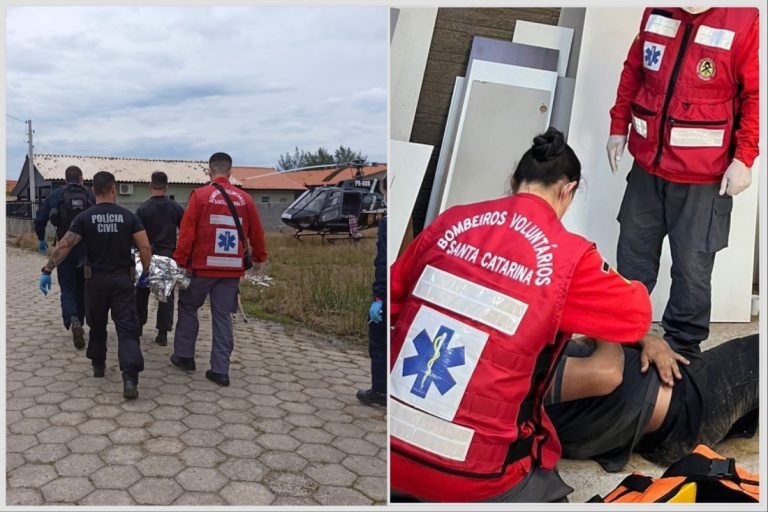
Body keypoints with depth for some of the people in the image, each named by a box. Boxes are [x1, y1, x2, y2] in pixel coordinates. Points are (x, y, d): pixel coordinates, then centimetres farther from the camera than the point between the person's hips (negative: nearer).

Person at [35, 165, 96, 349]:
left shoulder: (55, 195, 1)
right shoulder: (91, 196, -3)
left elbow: (40, 220, 4)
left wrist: (41, 240, 21)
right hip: (87, 250, 0)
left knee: (68, 289, 5)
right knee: (82, 288, 17)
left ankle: (73, 322, -19)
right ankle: (78, 324, 26)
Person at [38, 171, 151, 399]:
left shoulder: (85, 218, -3)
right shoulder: (128, 216, -3)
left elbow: (64, 246, -8)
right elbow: (145, 247, -7)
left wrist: (47, 270, 0)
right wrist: (145, 273, 5)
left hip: (96, 280, 1)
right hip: (122, 279, -1)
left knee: (97, 325, 22)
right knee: (127, 328, -6)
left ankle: (98, 365, 36)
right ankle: (130, 378, -20)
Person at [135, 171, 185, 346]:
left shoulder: (143, 208, -6)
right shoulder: (176, 207, -2)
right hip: (169, 256, 0)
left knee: (142, 292, 16)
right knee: (166, 294, 5)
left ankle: (138, 327, 27)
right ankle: (163, 333, 2)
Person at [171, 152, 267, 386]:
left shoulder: (200, 195, -7)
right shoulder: (245, 199, 3)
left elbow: (187, 231, -10)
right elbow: (256, 232, 10)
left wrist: (179, 260, -3)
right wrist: (259, 257, 25)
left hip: (203, 266, -2)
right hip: (232, 270, 3)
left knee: (188, 308, 19)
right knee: (223, 317, 8)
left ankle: (184, 356, 26)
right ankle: (220, 370, 7)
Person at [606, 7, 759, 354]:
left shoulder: (744, 21, -10)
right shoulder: (656, 13, 5)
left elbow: (755, 96, -8)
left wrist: (743, 158, -14)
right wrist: (619, 127, 14)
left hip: (702, 178, -5)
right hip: (647, 166, 5)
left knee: (692, 268, 3)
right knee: (632, 258, 17)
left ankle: (682, 348, 23)